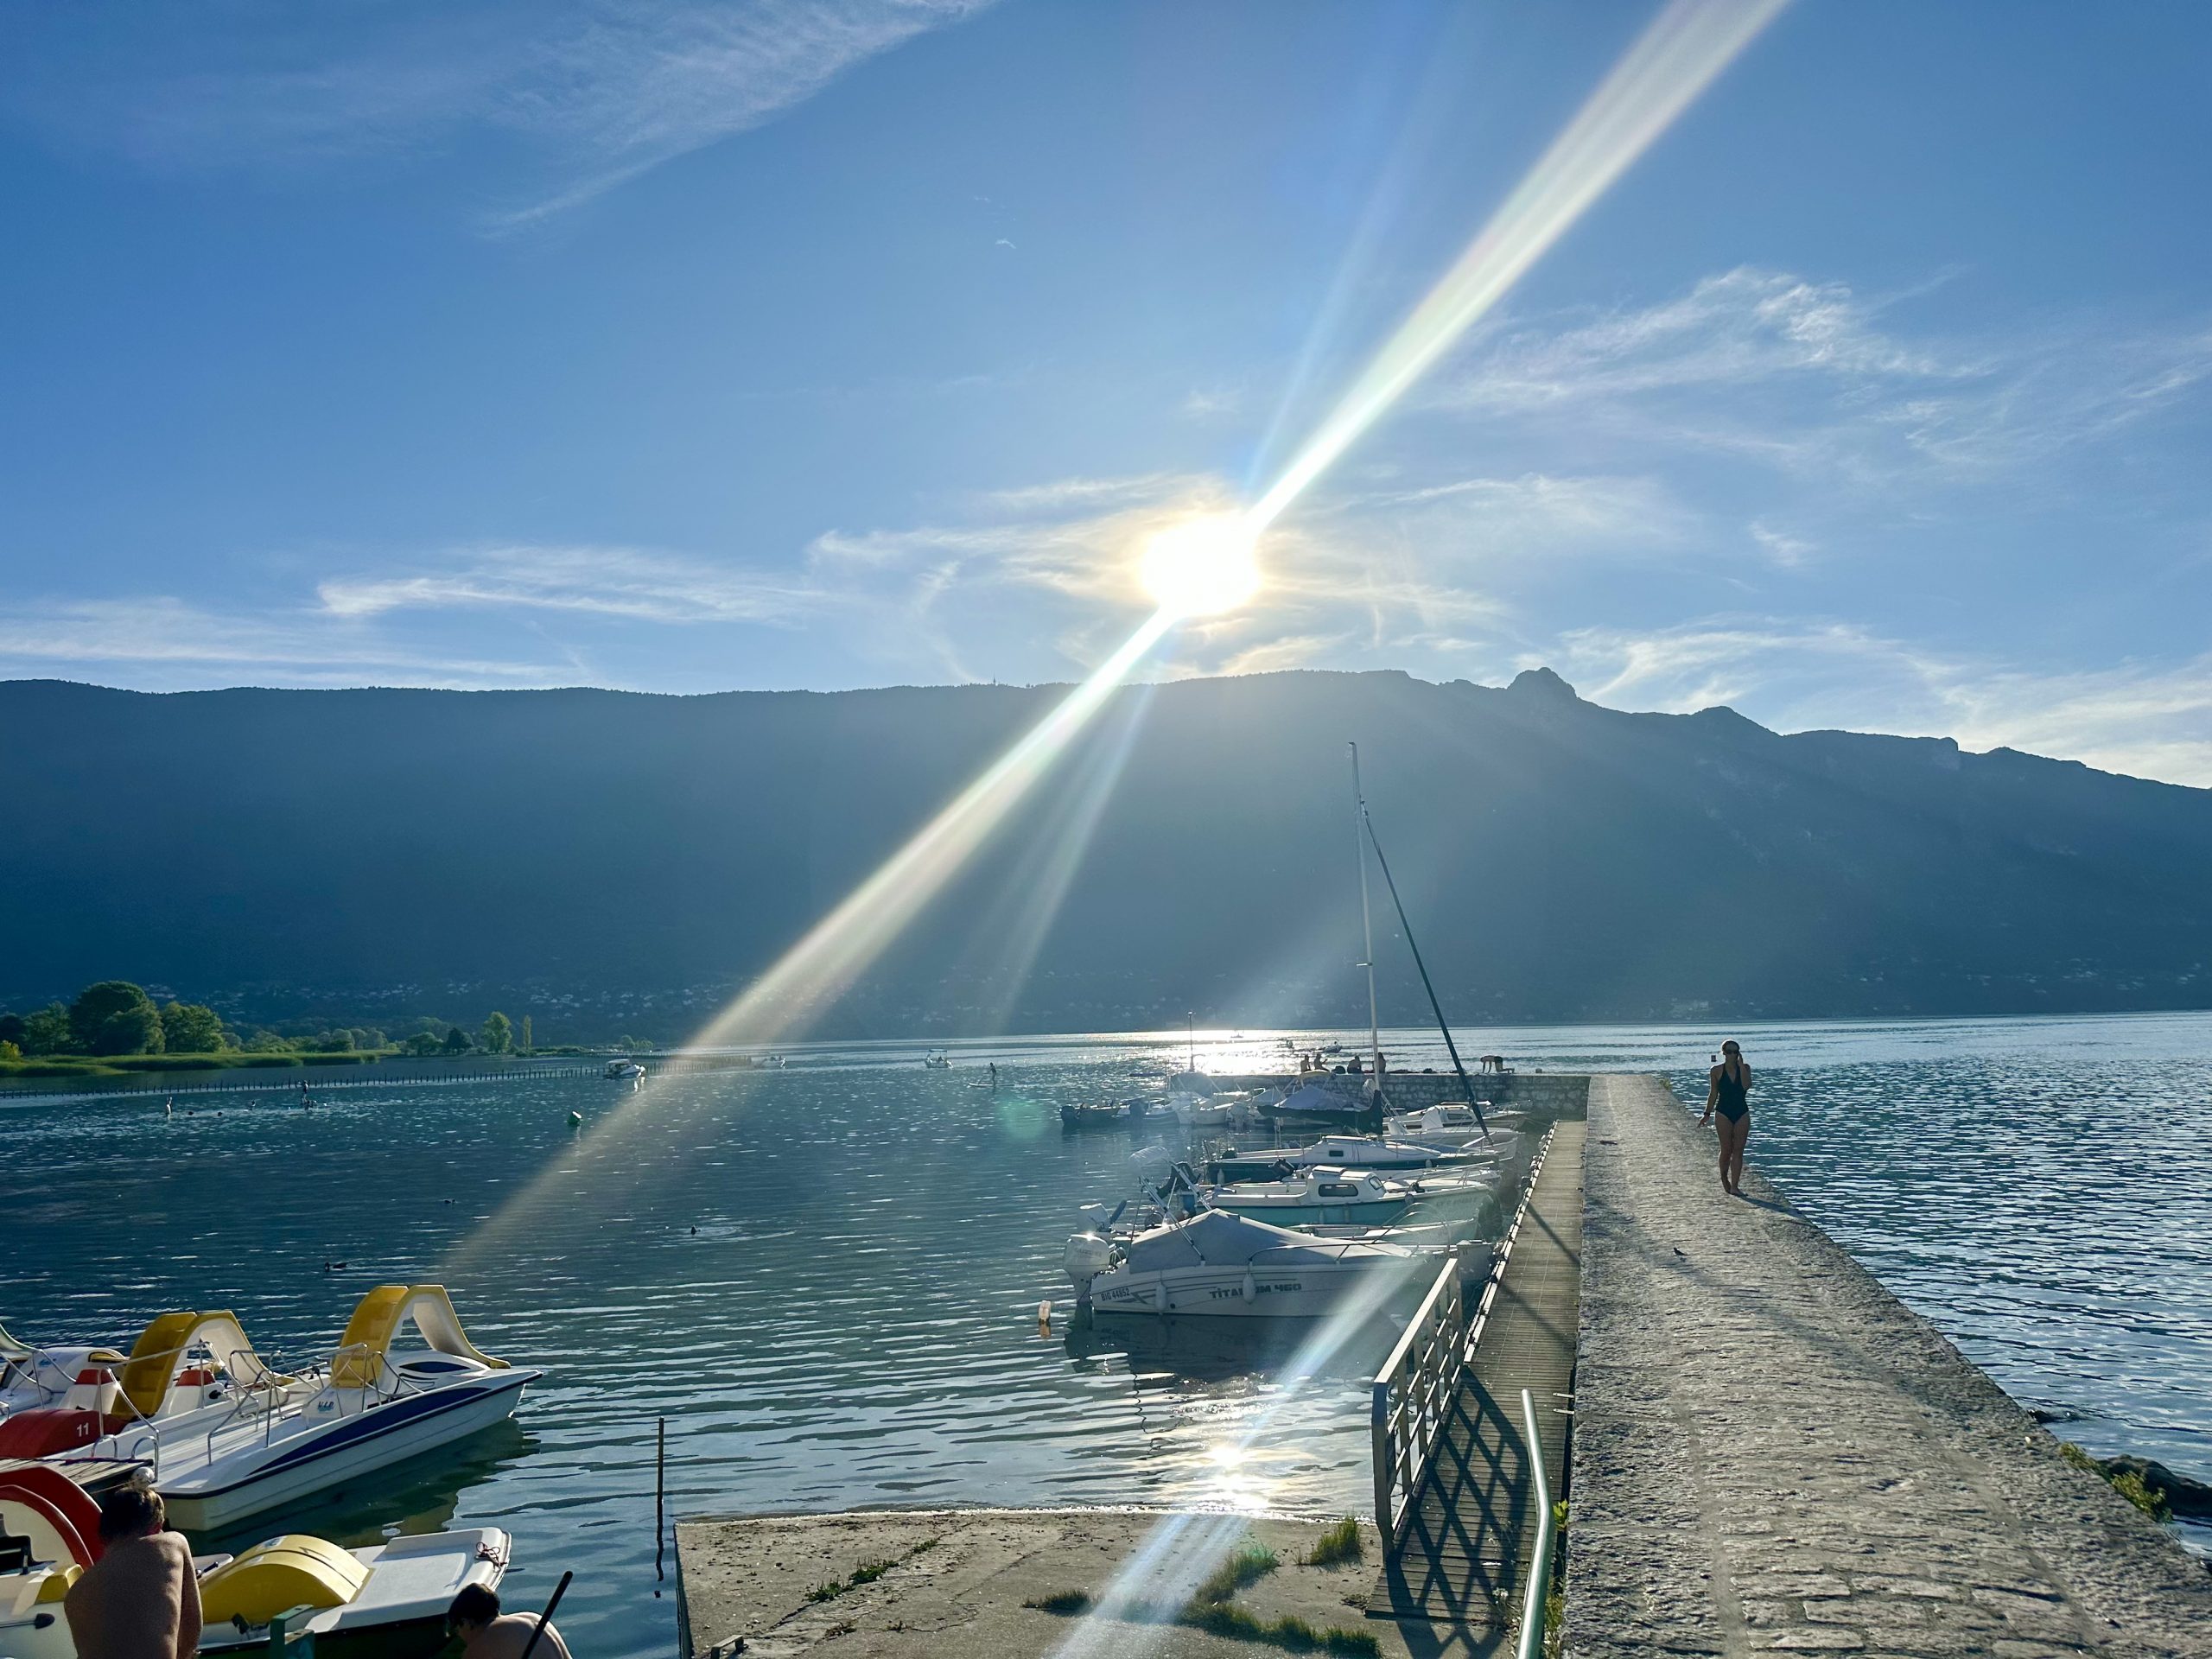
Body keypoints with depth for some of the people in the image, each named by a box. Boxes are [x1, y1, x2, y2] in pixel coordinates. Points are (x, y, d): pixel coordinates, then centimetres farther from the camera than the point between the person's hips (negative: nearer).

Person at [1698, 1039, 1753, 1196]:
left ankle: (1734, 1186, 0)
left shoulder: (1745, 1068, 1)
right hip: (1724, 1113, -1)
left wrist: (1740, 1065, -17)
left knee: (1738, 1151, -1)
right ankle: (1724, 1178, 26)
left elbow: (1747, 1085, -17)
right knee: (1726, 1150, 0)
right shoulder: (1716, 1071, -1)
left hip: (1742, 1113, 1)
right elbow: (1713, 1094, 5)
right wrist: (1707, 1114, 4)